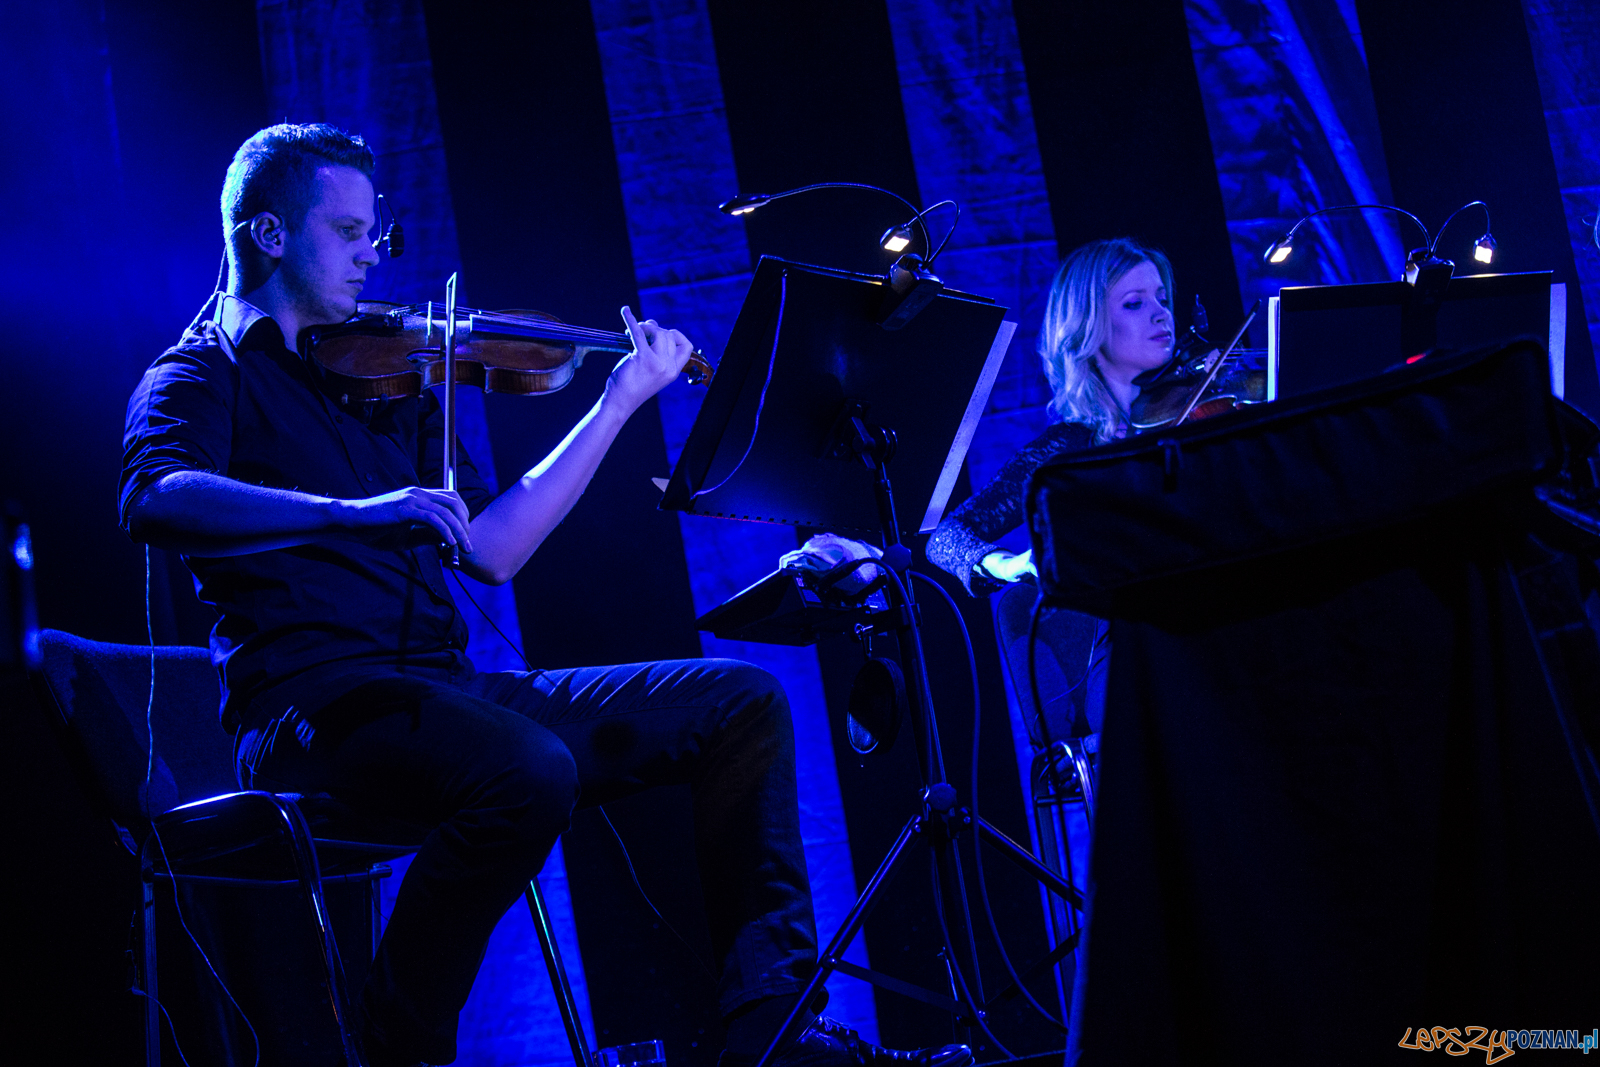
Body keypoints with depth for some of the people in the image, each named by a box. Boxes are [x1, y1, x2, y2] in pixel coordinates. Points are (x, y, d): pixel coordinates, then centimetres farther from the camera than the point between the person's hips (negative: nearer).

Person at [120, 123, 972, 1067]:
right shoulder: (203, 373, 4)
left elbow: (491, 550, 15)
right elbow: (155, 499, -20)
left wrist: (620, 402, 12)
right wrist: (352, 511, -32)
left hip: (445, 693, 7)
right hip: (316, 702, -7)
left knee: (740, 700, -2)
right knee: (530, 771, -37)